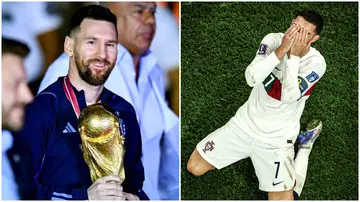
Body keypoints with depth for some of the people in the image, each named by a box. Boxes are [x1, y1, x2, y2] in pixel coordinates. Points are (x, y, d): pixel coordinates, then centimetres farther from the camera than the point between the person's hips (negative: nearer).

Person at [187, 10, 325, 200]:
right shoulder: (273, 40, -11)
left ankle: (304, 147, 17)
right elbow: (251, 78, -24)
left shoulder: (316, 62, -18)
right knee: (194, 168, 3)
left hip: (277, 139, -3)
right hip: (246, 122, 3)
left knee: (284, 197, -9)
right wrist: (281, 50, -32)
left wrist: (294, 55, -30)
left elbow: (288, 97, -29)